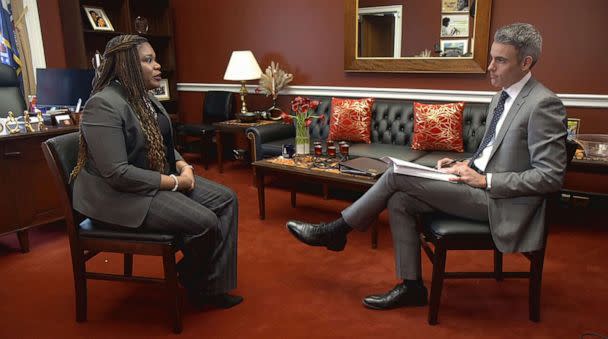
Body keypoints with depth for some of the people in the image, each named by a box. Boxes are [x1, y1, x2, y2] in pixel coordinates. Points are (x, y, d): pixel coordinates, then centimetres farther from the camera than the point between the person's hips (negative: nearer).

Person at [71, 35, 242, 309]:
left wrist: (184, 167, -3)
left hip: (162, 179, 10)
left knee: (225, 199, -3)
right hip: (120, 195, -9)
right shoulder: (104, 105, -20)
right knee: (204, 221, -23)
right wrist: (173, 182, -21)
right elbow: (118, 174, -26)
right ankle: (192, 284, 8)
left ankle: (214, 285, -1)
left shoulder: (145, 97, 8)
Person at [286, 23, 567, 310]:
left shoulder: (543, 105, -15)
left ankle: (336, 230, 2)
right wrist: (464, 165, 3)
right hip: (481, 186, 9)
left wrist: (485, 180, -20)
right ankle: (411, 287, 2)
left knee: (396, 176, -16)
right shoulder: (500, 98, 13)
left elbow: (551, 176, -18)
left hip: (499, 202, -8)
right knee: (399, 200, -9)